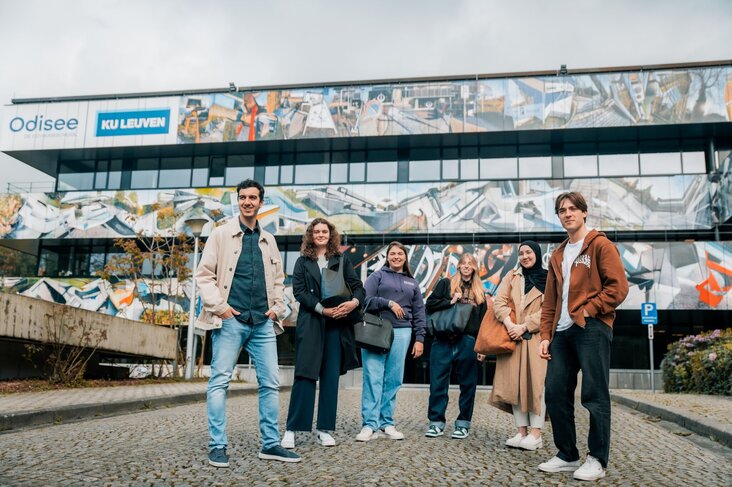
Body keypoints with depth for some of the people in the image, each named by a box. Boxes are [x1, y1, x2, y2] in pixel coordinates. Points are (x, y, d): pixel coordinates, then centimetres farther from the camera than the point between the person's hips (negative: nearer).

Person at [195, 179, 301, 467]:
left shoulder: (268, 240, 16)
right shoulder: (222, 234, 4)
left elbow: (278, 278, 22)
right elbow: (204, 274, -1)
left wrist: (277, 307, 8)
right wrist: (218, 306, -11)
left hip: (263, 323, 4)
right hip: (231, 320, -4)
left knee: (271, 382, 4)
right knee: (220, 381, -3)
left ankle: (270, 444, 14)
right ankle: (217, 446, 6)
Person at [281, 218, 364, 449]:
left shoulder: (342, 260, 13)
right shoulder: (303, 262, 10)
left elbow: (357, 286, 7)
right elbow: (298, 291, -1)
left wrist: (355, 301, -16)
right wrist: (322, 309, -14)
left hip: (337, 323, 2)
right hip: (310, 323, -1)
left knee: (331, 376, 3)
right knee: (305, 374, -6)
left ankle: (324, 429, 11)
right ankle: (292, 430, -1)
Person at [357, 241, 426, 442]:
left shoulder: (412, 283, 19)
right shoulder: (377, 276, 10)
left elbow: (419, 313, 15)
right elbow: (366, 300, -3)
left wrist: (420, 339, 6)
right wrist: (389, 303, -10)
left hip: (401, 333, 3)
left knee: (393, 380, 2)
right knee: (373, 378, -7)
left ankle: (387, 423, 10)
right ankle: (369, 424, -5)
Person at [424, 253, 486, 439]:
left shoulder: (479, 292, 16)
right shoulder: (446, 284, 10)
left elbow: (483, 320, 13)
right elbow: (430, 304, 2)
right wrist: (450, 302, -11)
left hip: (468, 343, 2)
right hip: (443, 342, -2)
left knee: (468, 385, 6)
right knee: (438, 383, -1)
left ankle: (463, 424, 18)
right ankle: (436, 422, 10)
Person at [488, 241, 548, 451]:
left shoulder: (548, 279, 4)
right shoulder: (512, 276, 15)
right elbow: (499, 302, 3)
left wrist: (524, 326, -14)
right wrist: (509, 324, -14)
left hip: (536, 337, -3)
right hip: (513, 337, 3)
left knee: (535, 382, -8)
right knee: (514, 383, 1)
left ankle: (536, 434, -4)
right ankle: (521, 431, 7)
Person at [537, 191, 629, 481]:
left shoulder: (600, 245, 2)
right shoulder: (557, 255, 20)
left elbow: (618, 287, -8)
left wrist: (588, 309, -13)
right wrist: (545, 335, 11)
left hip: (592, 329, -6)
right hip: (562, 332, 7)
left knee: (594, 395, -3)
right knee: (555, 393, 5)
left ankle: (597, 461, 8)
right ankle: (567, 456, 17)